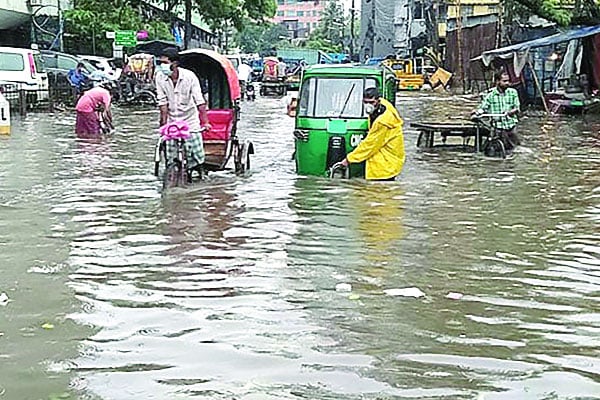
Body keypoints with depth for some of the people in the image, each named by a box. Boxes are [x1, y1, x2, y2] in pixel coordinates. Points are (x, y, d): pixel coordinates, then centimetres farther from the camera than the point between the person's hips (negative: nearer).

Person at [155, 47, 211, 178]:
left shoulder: (189, 76, -16)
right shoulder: (160, 77, -8)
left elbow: (200, 101, -17)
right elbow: (163, 102, -5)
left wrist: (205, 122, -25)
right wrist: (164, 122, -10)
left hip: (191, 121, -2)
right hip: (172, 122, 2)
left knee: (196, 155, -3)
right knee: (171, 158, -1)